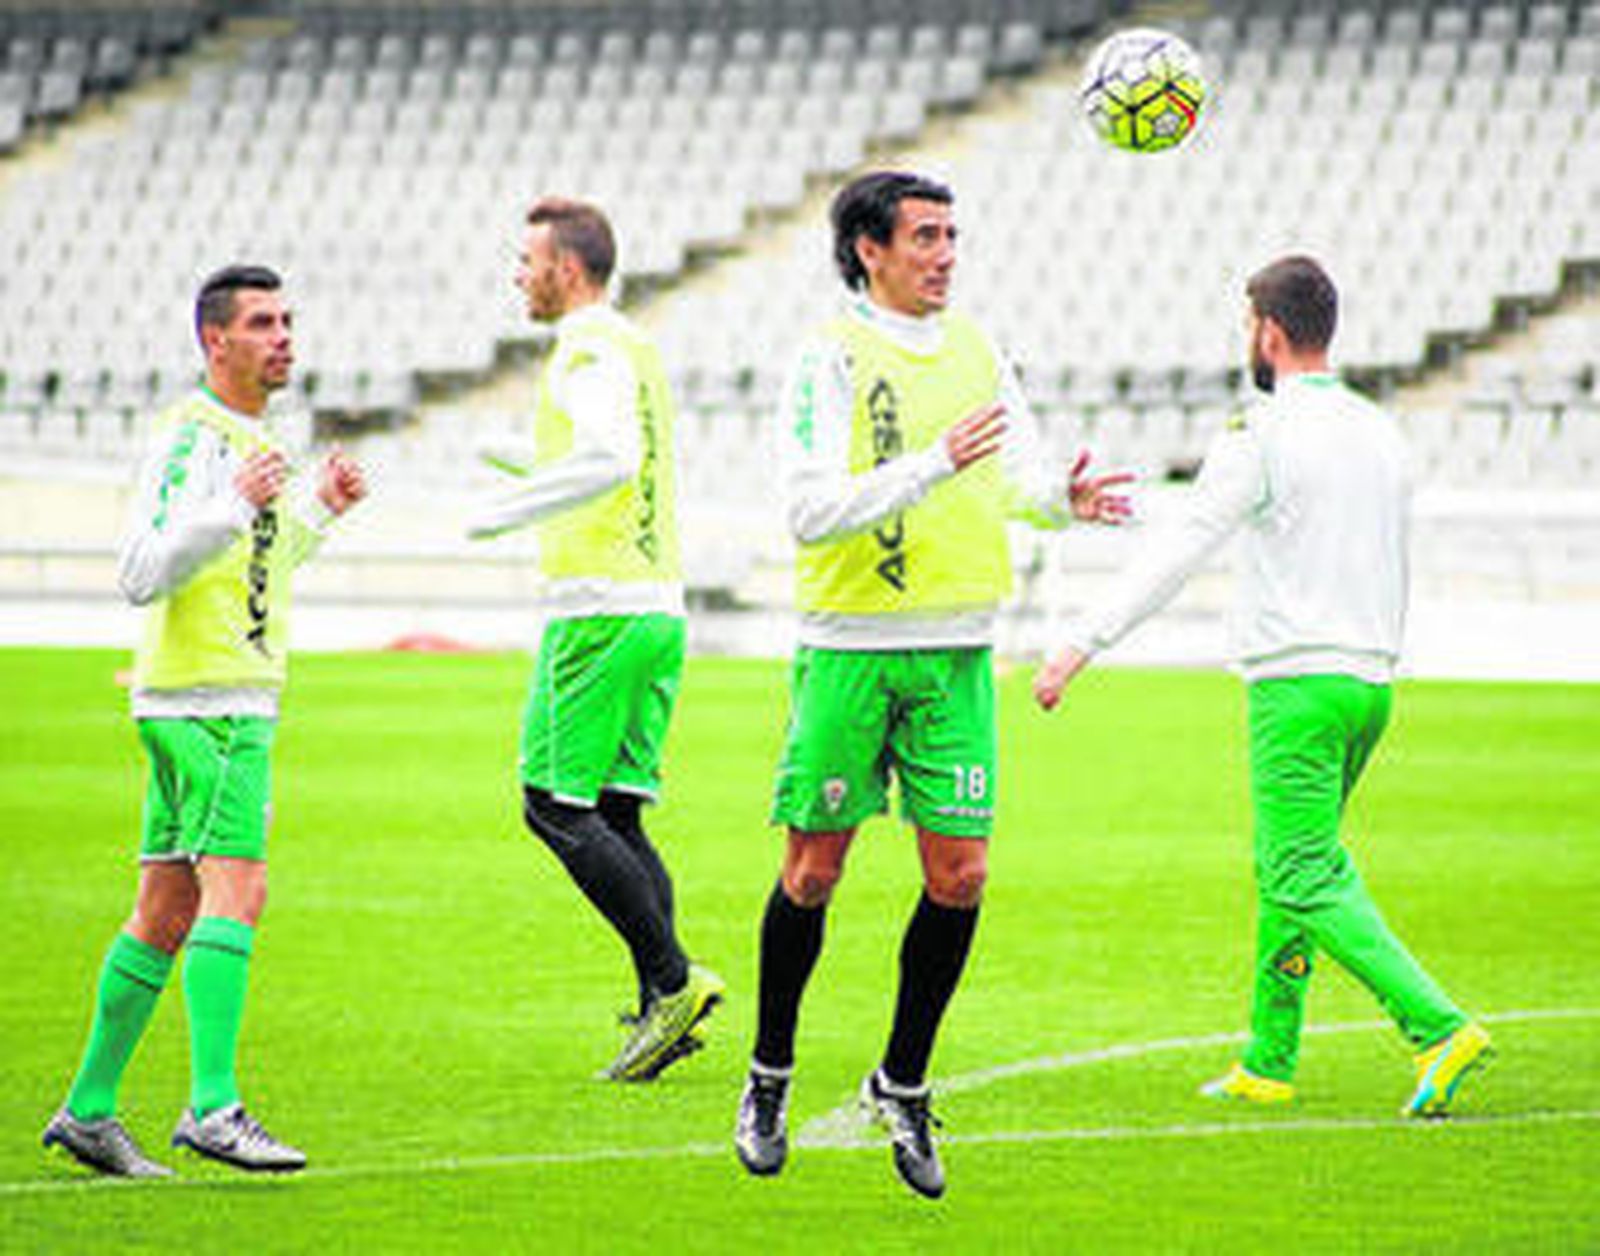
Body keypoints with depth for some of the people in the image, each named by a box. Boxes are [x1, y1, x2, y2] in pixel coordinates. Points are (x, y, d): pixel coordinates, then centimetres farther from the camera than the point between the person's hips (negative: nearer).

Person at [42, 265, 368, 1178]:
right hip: (207, 698, -10)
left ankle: (91, 1109, 13)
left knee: (167, 910, 10)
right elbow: (142, 575, -18)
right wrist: (236, 506, -26)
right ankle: (213, 1105, -23)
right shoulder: (192, 436, -11)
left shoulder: (252, 436, 19)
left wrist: (318, 511, 17)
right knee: (237, 889, -17)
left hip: (237, 700, 10)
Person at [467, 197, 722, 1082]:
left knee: (557, 807, -7)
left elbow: (610, 457, -27)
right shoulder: (633, 347, 20)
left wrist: (506, 510, -18)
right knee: (616, 816, 9)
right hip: (657, 605, 9)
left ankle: (673, 983, -14)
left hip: (600, 606, -9)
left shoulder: (589, 349, -11)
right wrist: (526, 460, 29)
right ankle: (661, 1007, 1)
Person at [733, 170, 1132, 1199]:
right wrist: (932, 466, -26)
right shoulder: (830, 359, -7)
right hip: (850, 648, -4)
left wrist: (1066, 497, -15)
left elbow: (1022, 474, 9)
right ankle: (771, 1077, 21)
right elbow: (813, 510, -16)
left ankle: (904, 1085, 14)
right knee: (815, 870, 3)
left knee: (960, 874, -2)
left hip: (957, 651, 4)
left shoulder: (976, 350, 10)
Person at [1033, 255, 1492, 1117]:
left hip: (1298, 686, -8)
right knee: (1285, 870, 18)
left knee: (1309, 885, -9)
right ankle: (1268, 1064, 19)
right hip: (1370, 681, 8)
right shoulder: (1380, 435, 13)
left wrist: (1081, 647, -16)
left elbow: (1175, 554, -16)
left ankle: (1440, 1030, -22)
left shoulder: (1259, 437, -11)